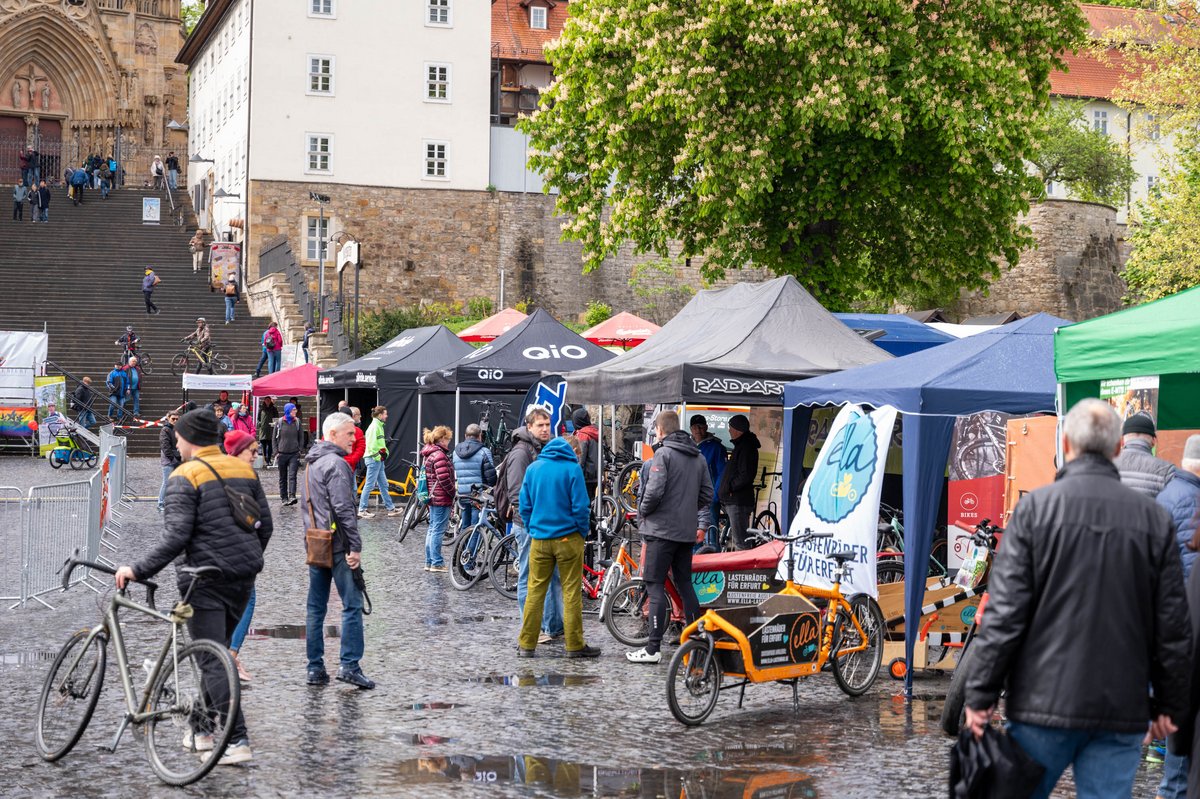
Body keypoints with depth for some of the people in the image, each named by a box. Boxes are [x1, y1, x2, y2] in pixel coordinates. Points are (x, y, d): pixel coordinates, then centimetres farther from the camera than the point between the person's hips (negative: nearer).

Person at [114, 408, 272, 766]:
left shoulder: (185, 477, -10)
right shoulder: (245, 470, 10)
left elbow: (175, 537, -19)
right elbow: (265, 525, 13)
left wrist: (138, 570, -13)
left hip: (205, 578, -7)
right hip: (243, 577, 7)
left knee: (214, 660, -4)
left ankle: (237, 741, -9)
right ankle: (201, 729, 27)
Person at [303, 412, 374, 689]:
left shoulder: (310, 463, 16)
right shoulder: (336, 463, -14)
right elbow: (343, 508, -20)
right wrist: (355, 546, -19)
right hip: (338, 546, -9)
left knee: (316, 607, 9)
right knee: (352, 605, -5)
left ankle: (315, 668, 12)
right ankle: (349, 665, -8)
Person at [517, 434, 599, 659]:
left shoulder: (533, 468, 6)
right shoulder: (572, 469, -6)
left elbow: (524, 506, 7)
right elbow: (580, 507, -9)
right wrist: (583, 532, 4)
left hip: (539, 539, 3)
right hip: (568, 538, -3)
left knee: (535, 591, 7)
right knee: (571, 593, 2)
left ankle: (526, 644, 9)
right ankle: (574, 645, 5)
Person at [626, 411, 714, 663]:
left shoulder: (663, 454, -11)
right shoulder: (699, 457, 12)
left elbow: (654, 491, -21)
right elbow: (707, 494, 14)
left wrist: (643, 511, -3)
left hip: (662, 529, -7)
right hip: (687, 532, 7)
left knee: (655, 586, -5)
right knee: (684, 584, 15)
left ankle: (653, 648, -8)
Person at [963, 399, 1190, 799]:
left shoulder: (1035, 507, -6)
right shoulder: (1154, 519, 2)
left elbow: (1004, 612, -8)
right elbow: (1174, 626, 6)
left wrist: (981, 695, -2)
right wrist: (1169, 705, 17)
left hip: (1044, 704, -2)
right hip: (1123, 711, 2)